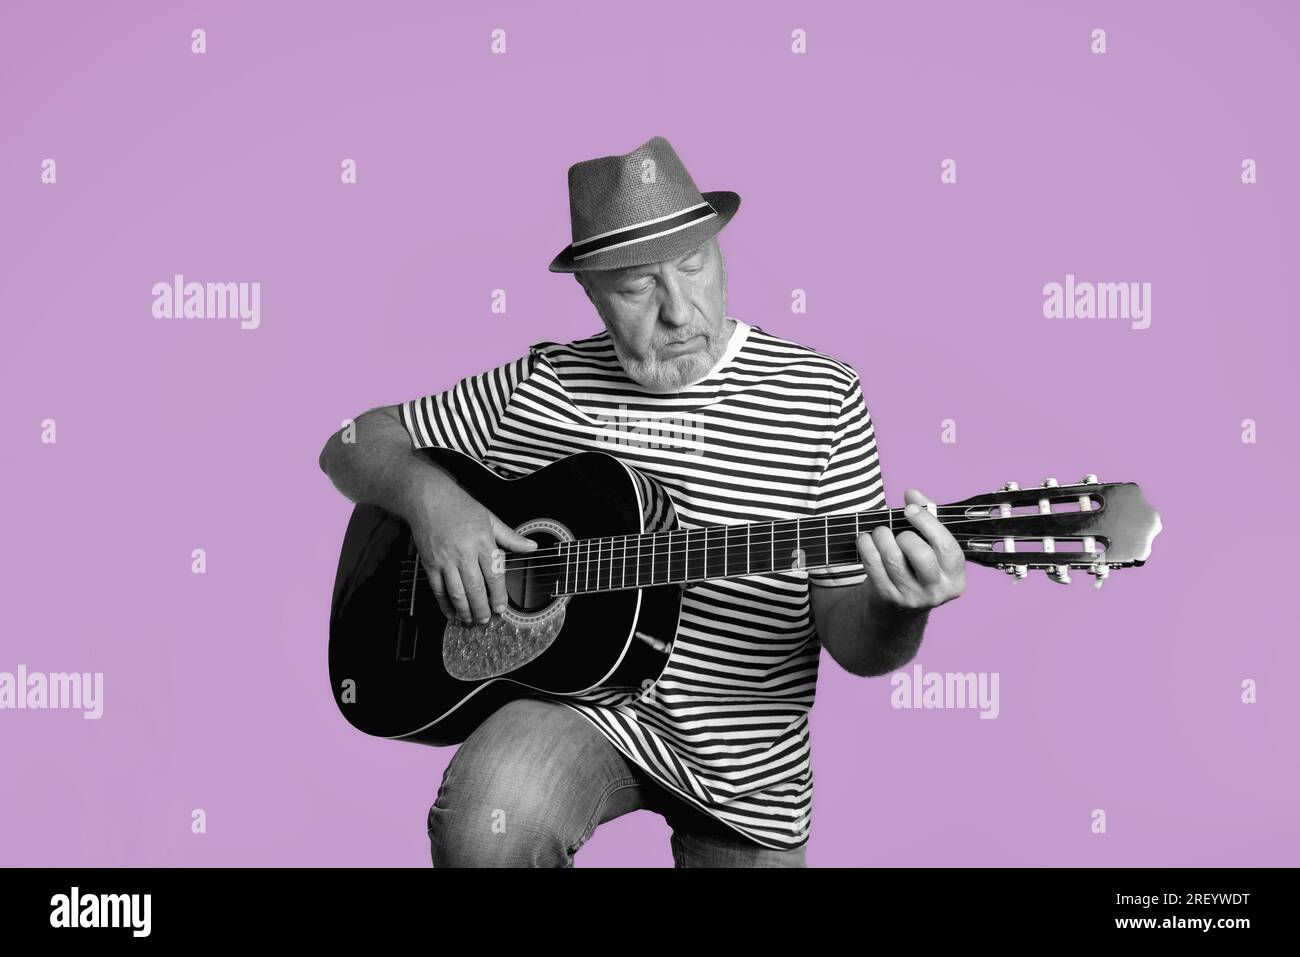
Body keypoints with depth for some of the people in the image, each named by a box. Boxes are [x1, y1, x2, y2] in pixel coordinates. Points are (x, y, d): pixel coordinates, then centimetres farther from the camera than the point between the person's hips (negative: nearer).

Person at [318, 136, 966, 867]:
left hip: (742, 760, 1)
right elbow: (355, 443, 8)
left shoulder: (821, 398, -6)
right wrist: (428, 494, -15)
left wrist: (900, 610, -32)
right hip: (572, 704, 0)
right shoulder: (541, 387, 1)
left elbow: (853, 642, -7)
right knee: (487, 827, -30)